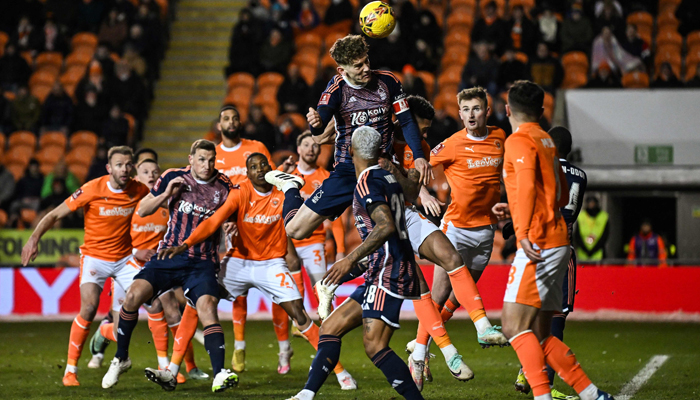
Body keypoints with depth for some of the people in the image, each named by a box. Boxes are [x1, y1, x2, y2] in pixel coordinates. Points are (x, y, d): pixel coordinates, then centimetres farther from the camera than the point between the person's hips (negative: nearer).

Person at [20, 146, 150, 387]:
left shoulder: (139, 190, -7)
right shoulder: (92, 190, -17)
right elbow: (55, 215, -11)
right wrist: (34, 238, -22)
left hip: (124, 257, 4)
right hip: (94, 256, -4)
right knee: (89, 308, -20)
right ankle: (70, 369, -9)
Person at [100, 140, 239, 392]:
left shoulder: (224, 187, 0)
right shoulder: (173, 178, 2)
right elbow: (142, 210, 7)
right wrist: (166, 194, -11)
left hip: (202, 264, -1)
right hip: (168, 256, 1)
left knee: (207, 307, -25)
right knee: (133, 295, -17)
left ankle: (219, 375, -29)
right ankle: (121, 359, 4)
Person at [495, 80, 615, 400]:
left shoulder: (519, 140, -6)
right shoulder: (547, 142, 21)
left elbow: (527, 186, -23)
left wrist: (522, 232, -33)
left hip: (538, 244, -9)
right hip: (557, 242, 9)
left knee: (515, 327, -14)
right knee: (539, 336, 10)